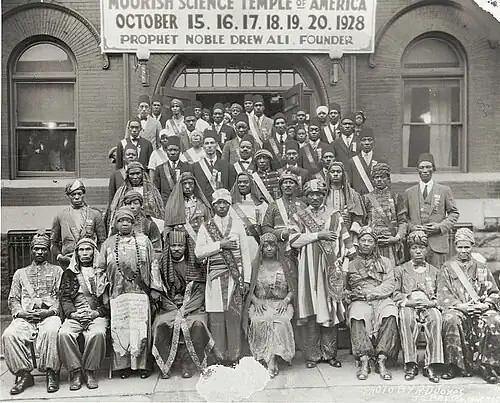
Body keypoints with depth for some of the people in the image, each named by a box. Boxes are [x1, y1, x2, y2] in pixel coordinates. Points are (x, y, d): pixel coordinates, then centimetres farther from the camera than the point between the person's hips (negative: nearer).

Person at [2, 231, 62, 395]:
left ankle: (51, 373, -25)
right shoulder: (20, 273, 25)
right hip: (24, 317, 3)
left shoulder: (56, 271, 17)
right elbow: (13, 299, 17)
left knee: (51, 331, -37)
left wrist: (50, 311, -12)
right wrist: (20, 312, -5)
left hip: (49, 315, -2)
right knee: (9, 335, -29)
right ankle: (23, 374, -16)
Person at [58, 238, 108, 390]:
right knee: (64, 334, -30)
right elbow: (65, 298, 11)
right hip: (74, 316, 2)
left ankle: (90, 372, -17)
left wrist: (97, 312, -9)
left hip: (97, 315, -2)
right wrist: (72, 313, -8)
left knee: (97, 334, -34)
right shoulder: (69, 273, 19)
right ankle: (75, 372, -16)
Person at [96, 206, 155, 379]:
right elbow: (100, 269, 14)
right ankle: (123, 366, 10)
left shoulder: (144, 240, 10)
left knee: (140, 328, -4)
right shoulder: (108, 243, 13)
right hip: (117, 293, 1)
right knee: (119, 328, -1)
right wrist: (103, 291, 6)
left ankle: (141, 364, 6)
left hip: (140, 292, -1)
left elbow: (153, 266, 9)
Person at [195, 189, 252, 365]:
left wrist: (247, 279, 1)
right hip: (215, 276, 0)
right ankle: (220, 358, 9)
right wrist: (220, 244, -10)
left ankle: (235, 359, 7)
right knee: (216, 318, -1)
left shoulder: (238, 225, 10)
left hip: (235, 276, 0)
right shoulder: (206, 227, 10)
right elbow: (199, 252, 0)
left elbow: (245, 254, 7)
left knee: (234, 316, -2)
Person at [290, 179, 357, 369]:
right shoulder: (299, 216, 9)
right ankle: (312, 355, 7)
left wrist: (343, 262, -2)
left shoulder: (335, 216, 12)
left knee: (330, 308, 1)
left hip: (330, 268, 1)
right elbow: (294, 240, -4)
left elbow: (346, 241, 9)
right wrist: (318, 235, -9)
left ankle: (329, 353, 12)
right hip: (309, 268, -1)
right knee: (310, 309, -2)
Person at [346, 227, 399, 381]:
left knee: (390, 314, -33)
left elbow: (389, 286, 4)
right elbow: (344, 288, 13)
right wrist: (352, 294, -9)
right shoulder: (351, 263, 19)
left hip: (381, 300, 0)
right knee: (357, 316, -35)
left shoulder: (385, 262, 18)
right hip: (359, 302, 0)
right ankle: (364, 361, -32)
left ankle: (381, 360, -30)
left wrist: (369, 292, -9)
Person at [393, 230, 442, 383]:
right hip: (408, 307, -1)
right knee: (407, 317, -36)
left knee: (436, 317, -34)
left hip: (428, 307, 1)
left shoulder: (433, 271, 22)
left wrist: (432, 303, -5)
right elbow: (395, 296, 8)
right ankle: (411, 364, -30)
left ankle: (431, 365, -30)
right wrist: (408, 301, -10)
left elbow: (438, 296, 17)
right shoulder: (400, 270, 16)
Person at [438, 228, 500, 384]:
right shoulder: (447, 268, 13)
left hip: (481, 308, 2)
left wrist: (486, 304, -10)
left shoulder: (482, 268, 19)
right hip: (457, 308, -1)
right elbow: (443, 295, 3)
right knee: (451, 319, -35)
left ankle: (487, 365, -19)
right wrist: (460, 305, -15)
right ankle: (454, 365, -23)